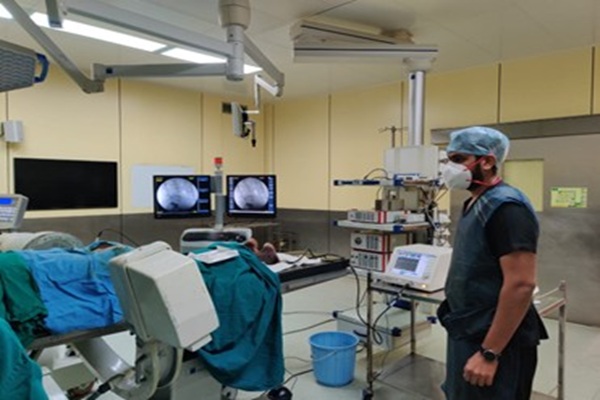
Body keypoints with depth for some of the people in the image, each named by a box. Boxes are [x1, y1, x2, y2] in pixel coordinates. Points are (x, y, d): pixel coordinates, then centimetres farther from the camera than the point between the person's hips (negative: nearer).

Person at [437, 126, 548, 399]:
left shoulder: (505, 206, -21)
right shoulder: (476, 203, 9)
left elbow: (521, 285, -26)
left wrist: (489, 353, -24)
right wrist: (465, 337, 19)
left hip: (492, 341, -9)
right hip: (468, 333, 9)